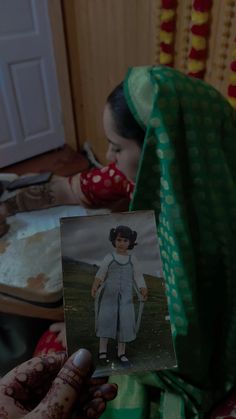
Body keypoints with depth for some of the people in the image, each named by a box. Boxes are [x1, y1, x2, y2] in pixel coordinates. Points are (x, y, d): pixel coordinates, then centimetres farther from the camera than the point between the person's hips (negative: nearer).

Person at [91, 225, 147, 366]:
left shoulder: (132, 259, 7)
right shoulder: (109, 258, 1)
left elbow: (138, 276, 6)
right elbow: (101, 273, -6)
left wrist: (143, 290, -6)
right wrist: (95, 286, -21)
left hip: (126, 296, 2)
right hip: (109, 294, -1)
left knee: (125, 322, 0)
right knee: (106, 319, 0)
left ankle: (121, 353, 15)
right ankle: (103, 350, 16)